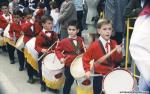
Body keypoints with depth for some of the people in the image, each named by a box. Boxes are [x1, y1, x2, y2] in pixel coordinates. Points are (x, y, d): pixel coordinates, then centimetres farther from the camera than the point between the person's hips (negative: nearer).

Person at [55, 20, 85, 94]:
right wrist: (61, 58, -18)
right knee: (69, 81, 4)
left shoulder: (80, 40, 2)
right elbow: (57, 50, -6)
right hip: (69, 65, -4)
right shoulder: (64, 41, -12)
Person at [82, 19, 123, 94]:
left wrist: (119, 52, -17)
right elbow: (85, 58, -9)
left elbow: (118, 60, 4)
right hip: (99, 76, -4)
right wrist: (87, 70, -20)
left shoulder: (114, 44, 0)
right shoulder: (95, 45, -14)